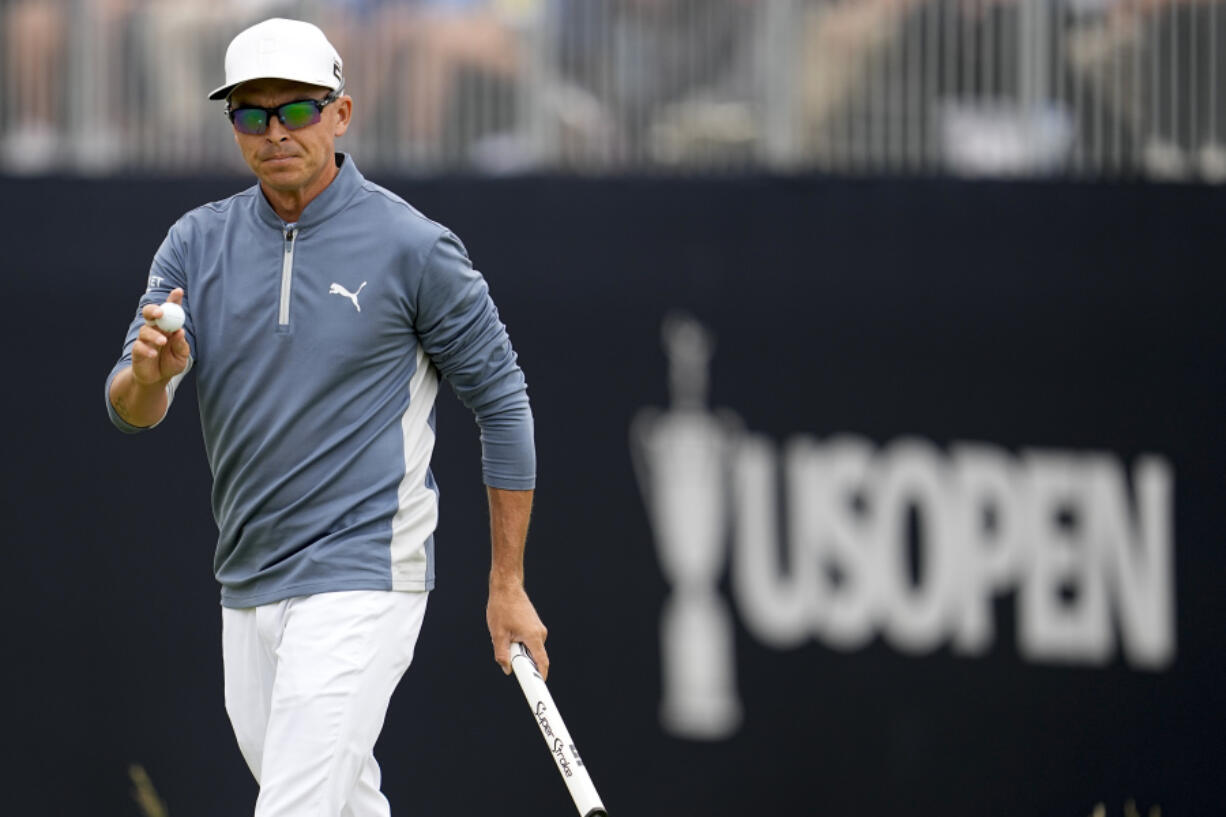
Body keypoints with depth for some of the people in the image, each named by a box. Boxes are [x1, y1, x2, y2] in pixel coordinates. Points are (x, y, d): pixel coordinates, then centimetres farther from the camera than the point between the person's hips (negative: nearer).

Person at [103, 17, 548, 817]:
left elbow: (503, 404, -1)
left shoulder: (413, 247, -7)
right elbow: (131, 412, 0)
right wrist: (149, 373, -26)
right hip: (247, 587, 6)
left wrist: (508, 586, -1)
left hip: (362, 580, -6)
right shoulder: (197, 245, 6)